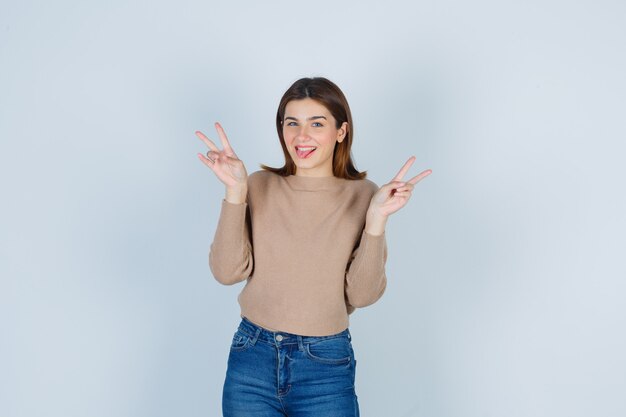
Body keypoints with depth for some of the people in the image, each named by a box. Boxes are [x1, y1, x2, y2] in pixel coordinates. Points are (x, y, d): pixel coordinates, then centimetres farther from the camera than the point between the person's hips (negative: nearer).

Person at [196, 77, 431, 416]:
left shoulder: (362, 195, -4)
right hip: (252, 356, 1)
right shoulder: (260, 186, -2)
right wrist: (235, 193, -17)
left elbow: (362, 295, -9)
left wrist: (377, 219, -20)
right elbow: (227, 272, -9)